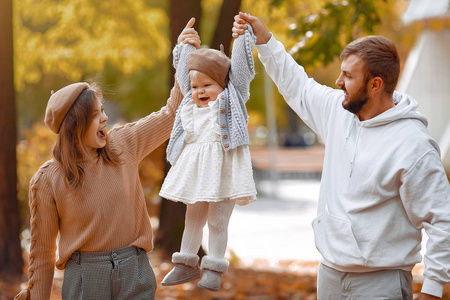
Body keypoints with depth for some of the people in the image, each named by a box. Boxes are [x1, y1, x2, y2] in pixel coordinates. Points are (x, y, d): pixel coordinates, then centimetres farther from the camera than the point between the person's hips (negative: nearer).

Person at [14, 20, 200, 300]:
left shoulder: (122, 145, 0)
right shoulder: (47, 180, -8)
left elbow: (171, 114, 10)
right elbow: (42, 250, 0)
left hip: (135, 270, 3)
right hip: (85, 277, -3)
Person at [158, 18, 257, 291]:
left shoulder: (231, 99, 3)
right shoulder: (190, 104, 14)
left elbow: (241, 64, 2)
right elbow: (184, 70, 26)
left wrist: (245, 33, 5)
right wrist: (186, 43, 33)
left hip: (222, 169, -5)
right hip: (196, 170, 5)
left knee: (218, 221, -1)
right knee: (193, 218, 13)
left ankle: (214, 269, 6)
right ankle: (187, 264, 22)